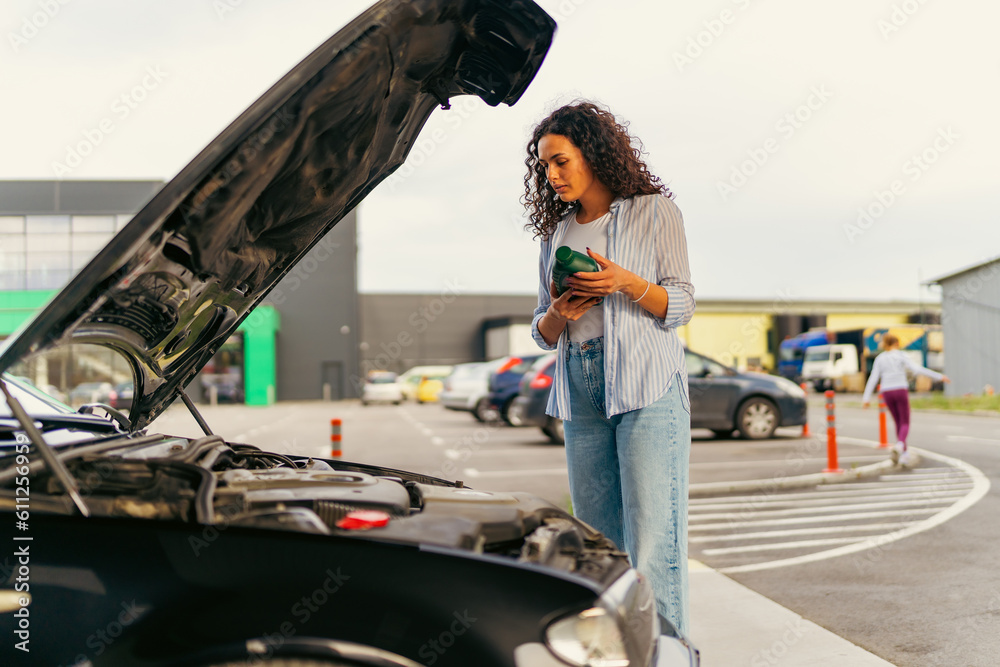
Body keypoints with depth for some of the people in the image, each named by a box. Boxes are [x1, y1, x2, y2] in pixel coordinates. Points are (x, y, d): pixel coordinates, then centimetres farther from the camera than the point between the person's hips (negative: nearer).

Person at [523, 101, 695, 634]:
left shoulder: (653, 211, 6)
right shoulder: (556, 232, 20)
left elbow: (682, 304, 0)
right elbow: (542, 332, 20)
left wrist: (626, 282, -17)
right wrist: (558, 315, -3)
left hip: (646, 384, -5)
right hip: (579, 388, 5)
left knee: (652, 539, -8)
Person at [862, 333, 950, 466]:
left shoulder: (879, 359, 7)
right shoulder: (901, 357, -2)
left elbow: (873, 379, 2)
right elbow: (918, 370, -12)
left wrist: (866, 398, 1)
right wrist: (939, 377, -8)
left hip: (887, 394, 3)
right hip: (901, 391, -3)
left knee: (898, 423, 17)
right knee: (905, 424, 0)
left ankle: (905, 453, 16)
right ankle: (899, 445, -29)